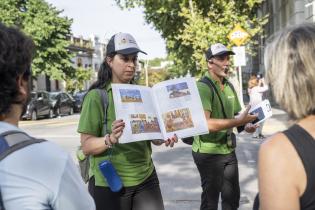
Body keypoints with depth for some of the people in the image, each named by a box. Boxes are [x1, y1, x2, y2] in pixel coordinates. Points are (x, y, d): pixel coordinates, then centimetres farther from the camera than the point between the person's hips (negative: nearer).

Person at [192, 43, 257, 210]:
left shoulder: (228, 86, 7)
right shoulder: (202, 87, -18)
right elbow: (205, 123, -30)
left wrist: (246, 124, -2)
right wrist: (238, 121, -33)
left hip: (229, 150, 7)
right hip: (208, 152, -7)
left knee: (232, 197, 18)